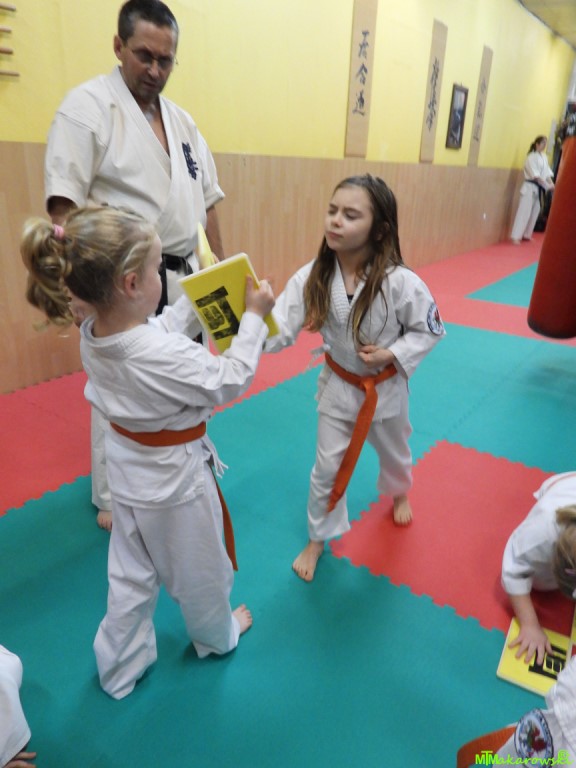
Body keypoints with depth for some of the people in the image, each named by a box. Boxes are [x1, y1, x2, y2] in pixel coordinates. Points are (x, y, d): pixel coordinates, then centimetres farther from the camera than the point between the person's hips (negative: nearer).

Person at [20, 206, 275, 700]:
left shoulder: (93, 335, -11)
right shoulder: (162, 356, -36)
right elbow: (230, 381, -20)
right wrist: (253, 317, -12)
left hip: (130, 468, 7)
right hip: (176, 475, -7)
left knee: (131, 575, 25)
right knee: (199, 569, 22)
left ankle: (120, 669, 46)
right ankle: (217, 637, 51)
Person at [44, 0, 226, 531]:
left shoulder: (181, 120, 14)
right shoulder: (88, 105, -8)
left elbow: (206, 199, 17)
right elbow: (63, 201, -15)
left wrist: (221, 263, 13)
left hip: (181, 279, 7)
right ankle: (112, 499, 23)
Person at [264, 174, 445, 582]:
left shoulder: (399, 282, -27)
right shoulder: (313, 277, -20)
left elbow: (431, 329, -12)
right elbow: (280, 330, -24)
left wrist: (393, 355, -25)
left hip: (387, 387, -1)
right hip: (338, 386, 1)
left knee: (394, 451, 26)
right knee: (327, 467, 10)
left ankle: (399, 494, 62)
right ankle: (318, 538, 34)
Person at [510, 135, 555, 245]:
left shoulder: (544, 157, 12)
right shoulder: (532, 157, -12)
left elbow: (547, 171, 11)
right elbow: (536, 175, -17)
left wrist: (552, 184, -4)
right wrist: (547, 186, -18)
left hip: (538, 188, 8)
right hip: (530, 187, -8)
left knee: (535, 211, 12)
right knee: (524, 211, -13)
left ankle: (526, 235, 24)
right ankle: (515, 237, -14)